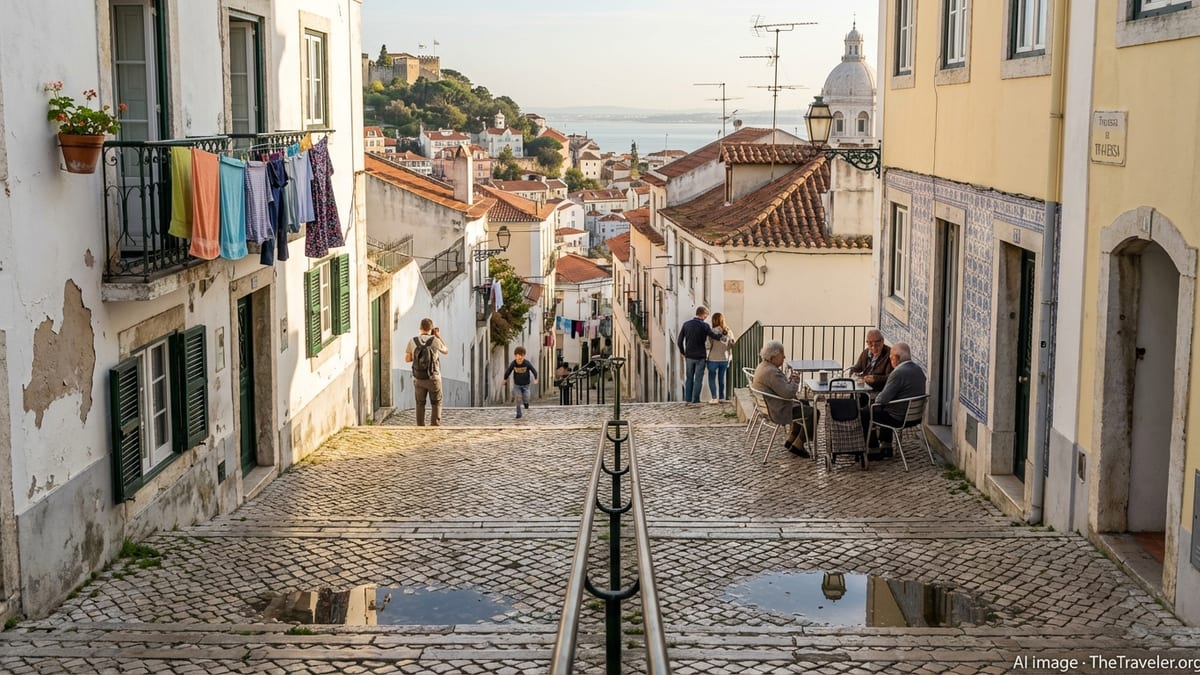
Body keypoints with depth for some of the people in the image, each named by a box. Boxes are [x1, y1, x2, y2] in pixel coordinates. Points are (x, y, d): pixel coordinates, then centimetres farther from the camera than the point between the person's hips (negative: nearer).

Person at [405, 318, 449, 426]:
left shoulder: (412, 341, -4)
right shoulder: (435, 341, -11)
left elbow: (407, 359, 4)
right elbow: (446, 351, 8)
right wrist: (439, 336, 11)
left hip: (418, 378, 2)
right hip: (434, 378, -2)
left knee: (420, 404, 18)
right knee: (436, 404, 11)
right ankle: (435, 426, 0)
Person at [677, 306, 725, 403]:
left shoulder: (686, 324, 0)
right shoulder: (704, 326, -12)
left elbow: (679, 341, 0)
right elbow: (715, 336, -15)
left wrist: (683, 352, 11)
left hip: (689, 356, 3)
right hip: (700, 356, -3)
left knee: (689, 378, 13)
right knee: (698, 379, 4)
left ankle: (688, 398, 15)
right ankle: (695, 399, 4)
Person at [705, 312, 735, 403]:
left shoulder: (713, 331, -14)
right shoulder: (729, 331, 1)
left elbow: (709, 345, -13)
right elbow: (732, 344, 4)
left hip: (714, 359, -4)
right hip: (725, 359, 5)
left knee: (712, 378, 7)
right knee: (722, 378, 17)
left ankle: (714, 398, 0)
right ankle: (722, 397, 19)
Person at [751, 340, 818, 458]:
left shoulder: (762, 366, 5)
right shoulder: (771, 372, -28)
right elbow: (787, 392, -32)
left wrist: (790, 380, 3)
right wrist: (795, 384, -13)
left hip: (768, 406, 11)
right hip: (779, 412, -11)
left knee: (804, 403, 27)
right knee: (813, 412, -1)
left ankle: (790, 440, 28)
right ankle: (798, 445, 10)